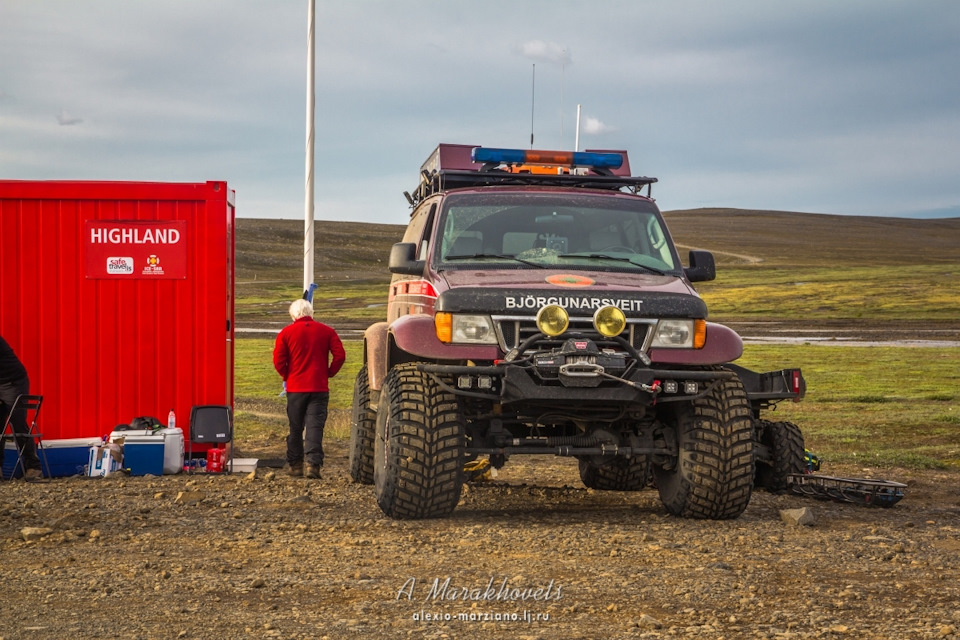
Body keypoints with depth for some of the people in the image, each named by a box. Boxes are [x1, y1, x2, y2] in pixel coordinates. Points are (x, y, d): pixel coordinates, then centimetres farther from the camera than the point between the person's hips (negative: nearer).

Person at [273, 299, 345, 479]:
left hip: (295, 387, 0)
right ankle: (313, 464, -15)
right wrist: (329, 373, 8)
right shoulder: (327, 331, 2)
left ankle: (295, 465, 18)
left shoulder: (286, 332, 0)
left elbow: (278, 360, -5)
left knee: (295, 428, 11)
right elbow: (340, 356, -5)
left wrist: (286, 376, 11)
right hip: (320, 388, 0)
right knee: (315, 426, -3)